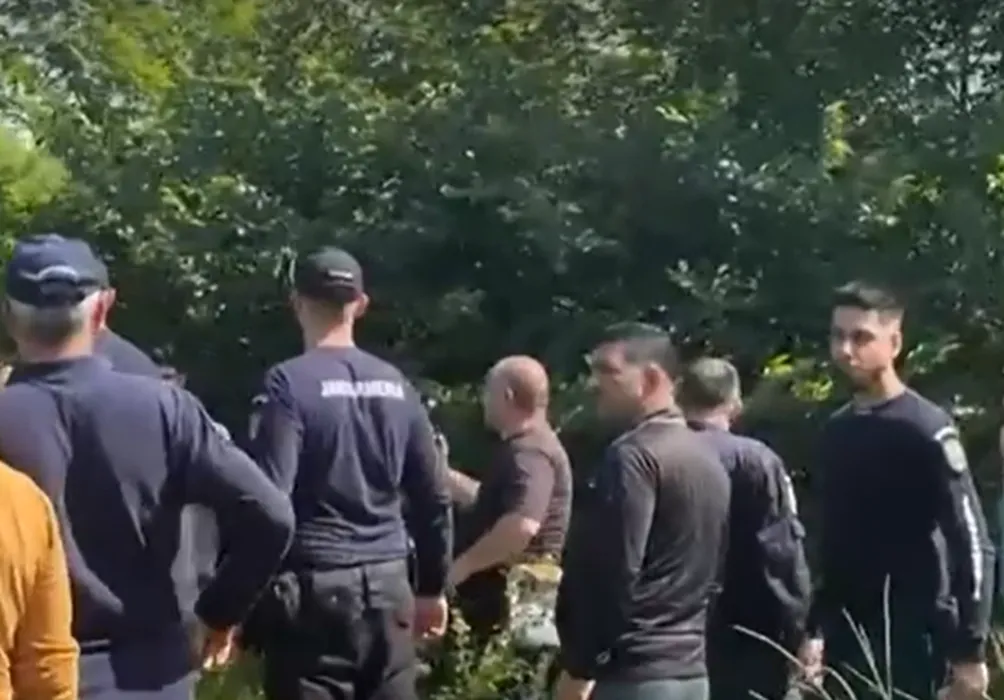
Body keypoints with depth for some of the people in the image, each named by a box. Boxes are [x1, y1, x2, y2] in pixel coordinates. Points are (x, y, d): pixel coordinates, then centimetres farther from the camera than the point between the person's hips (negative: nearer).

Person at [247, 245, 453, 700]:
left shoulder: (290, 383, -9)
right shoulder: (396, 386, 9)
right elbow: (433, 497, 12)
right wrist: (434, 587, 22)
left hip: (314, 586, -5)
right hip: (388, 585, 6)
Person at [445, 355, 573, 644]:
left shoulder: (528, 452, -19)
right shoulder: (525, 447, 18)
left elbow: (522, 525, -34)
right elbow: (492, 502, 31)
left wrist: (461, 566, -27)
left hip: (510, 597, -11)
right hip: (498, 592, 11)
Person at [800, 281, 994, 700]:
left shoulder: (927, 430, -9)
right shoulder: (835, 433, 11)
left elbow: (972, 544, -12)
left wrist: (969, 651, -15)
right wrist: (816, 630, 13)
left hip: (911, 640, -6)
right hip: (845, 639, 6)